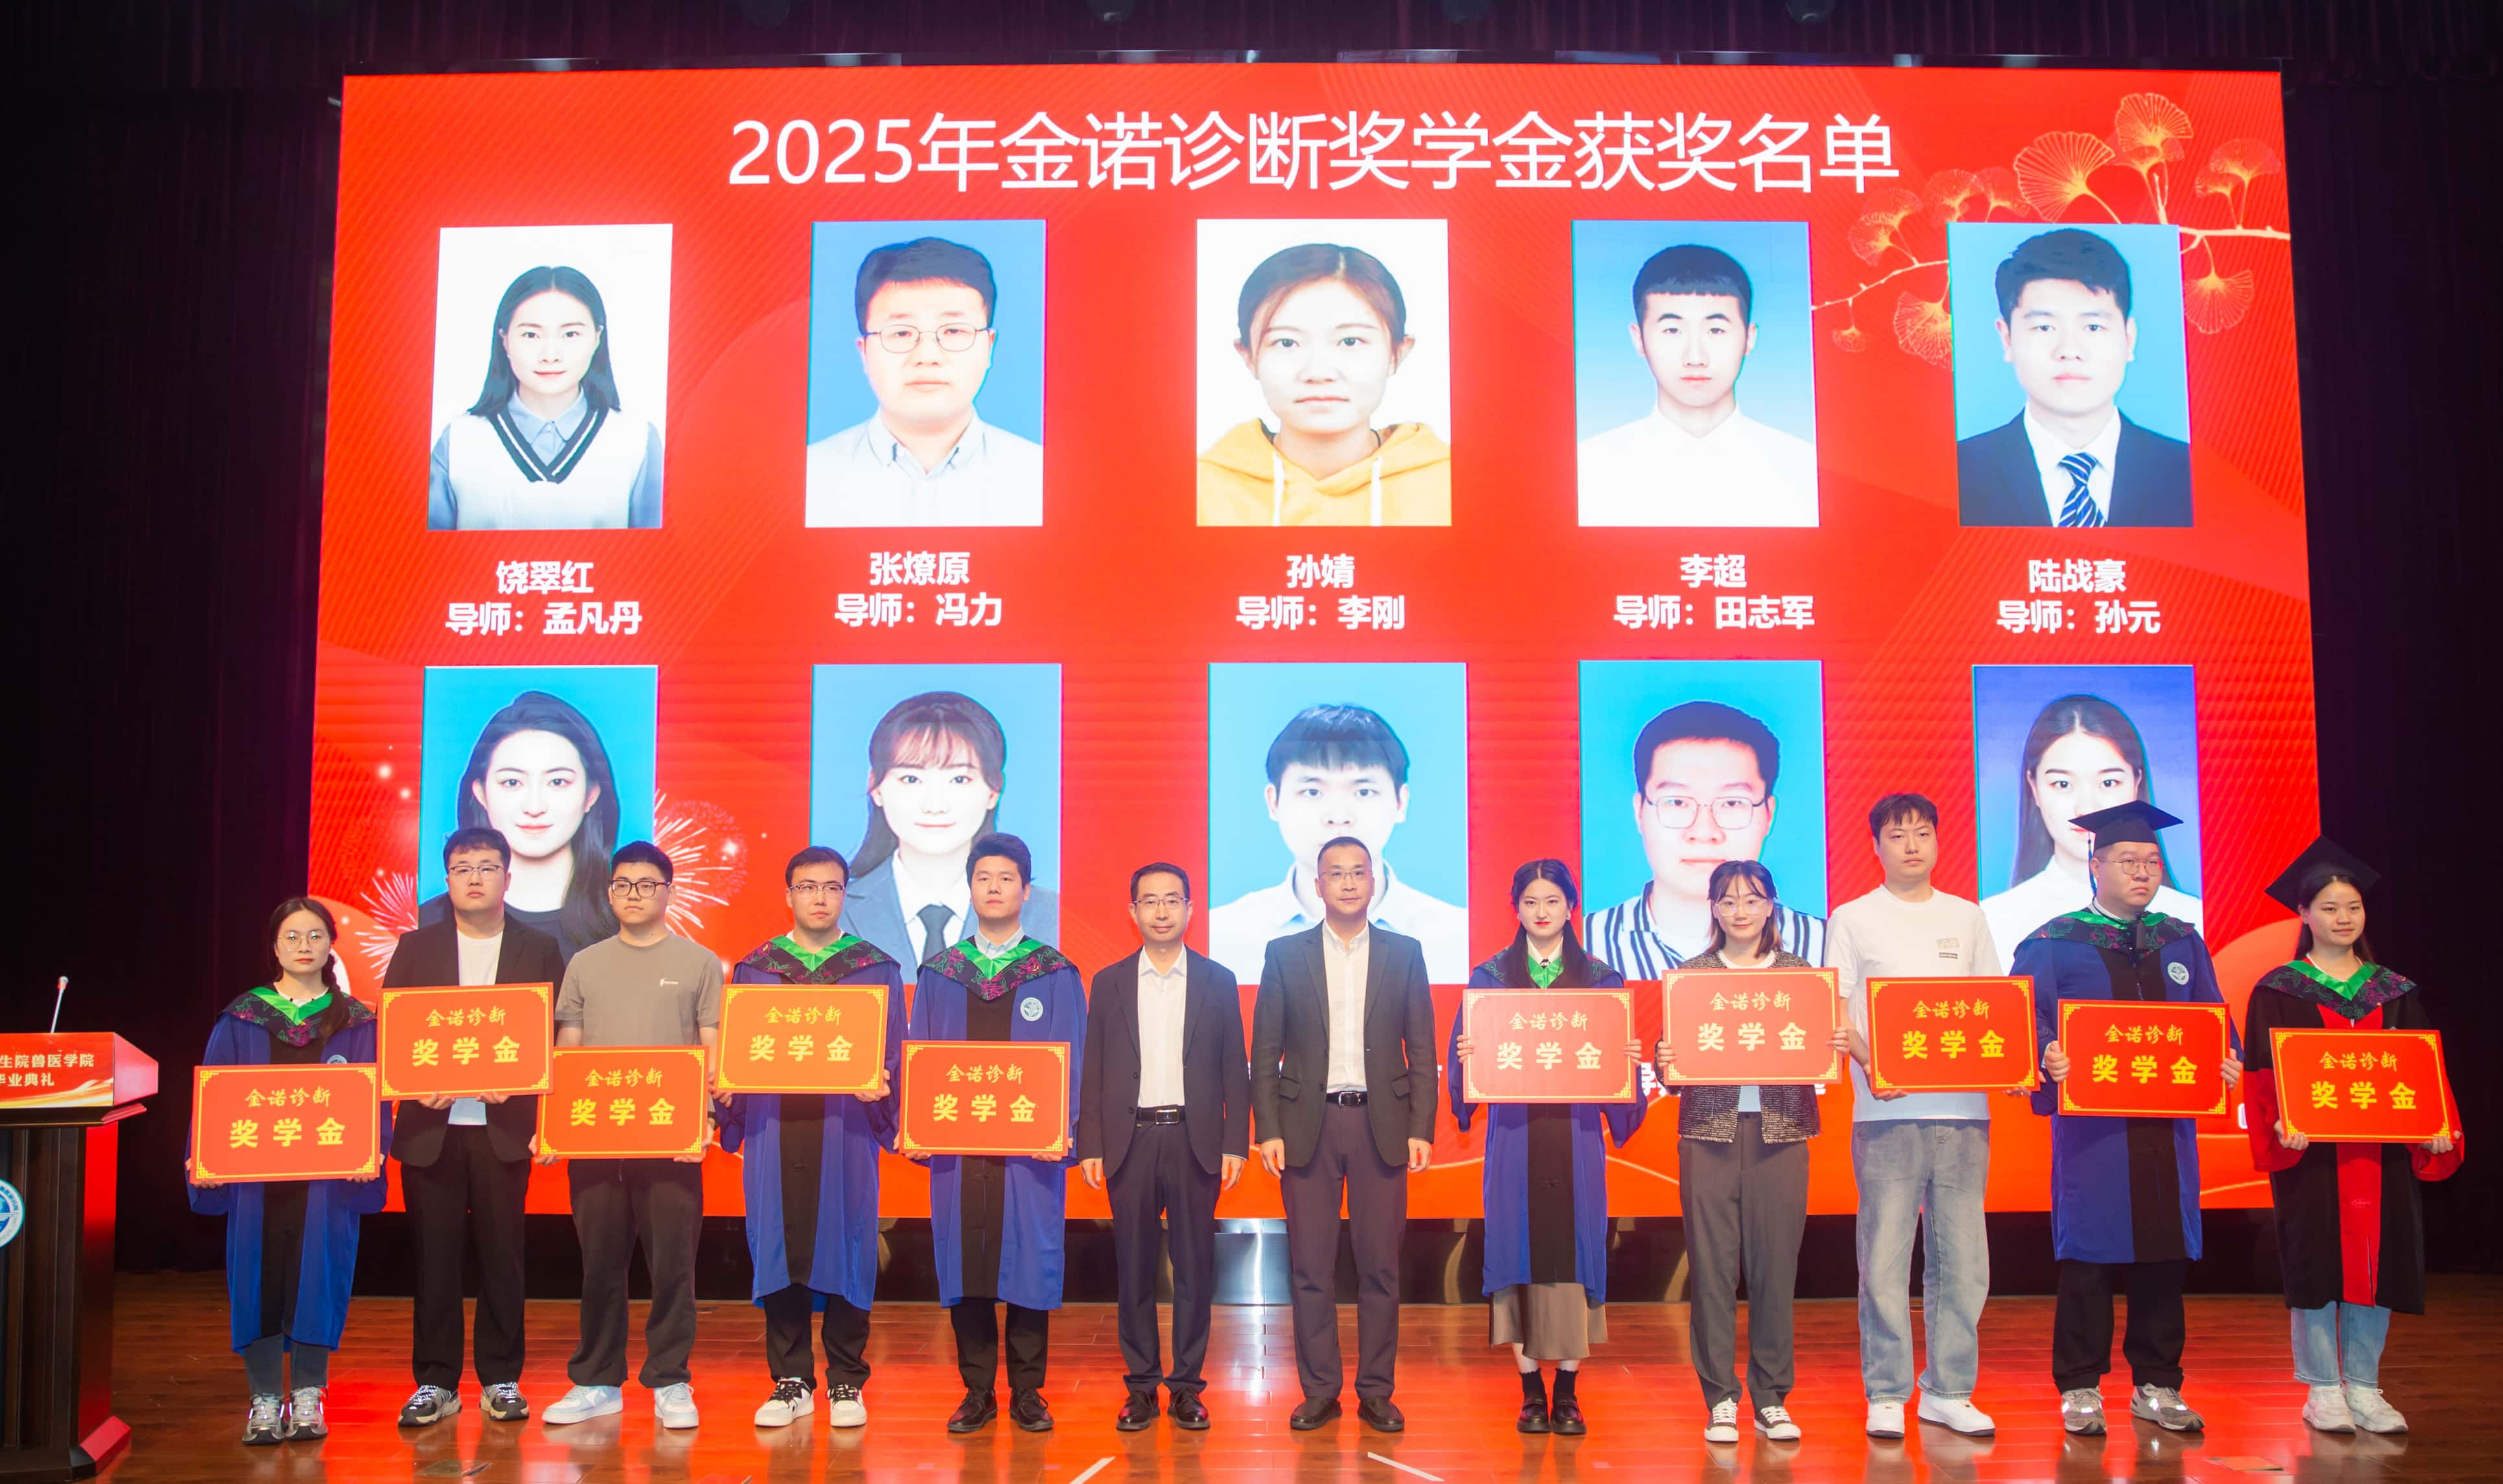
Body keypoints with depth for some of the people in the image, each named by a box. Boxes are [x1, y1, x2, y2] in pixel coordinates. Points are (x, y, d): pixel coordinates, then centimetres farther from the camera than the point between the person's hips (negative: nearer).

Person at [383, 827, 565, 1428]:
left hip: (504, 1125, -1)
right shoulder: (417, 947, 10)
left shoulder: (539, 950, 6)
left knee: (502, 1255, 3)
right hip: (431, 1126, 1)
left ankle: (501, 1380, 14)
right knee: (433, 1255, 4)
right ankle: (435, 1383, 14)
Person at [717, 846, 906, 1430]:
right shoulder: (754, 969, 13)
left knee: (846, 1245, 0)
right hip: (773, 1126, 1)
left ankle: (846, 1382, 12)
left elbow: (894, 1054, 5)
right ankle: (790, 1382, 14)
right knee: (779, 1248, 3)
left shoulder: (876, 969, 8)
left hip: (846, 1126, -1)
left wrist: (878, 1086, -15)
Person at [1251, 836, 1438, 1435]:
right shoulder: (1285, 954, 5)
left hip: (1381, 1124, 0)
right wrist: (1267, 1130, -4)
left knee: (1380, 1266, 5)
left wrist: (1421, 1129, -3)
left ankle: (1376, 1391, 16)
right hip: (1308, 1122, 0)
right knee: (1311, 1266, 5)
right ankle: (1319, 1391, 16)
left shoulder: (1404, 954, 7)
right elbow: (1265, 1052, 3)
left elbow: (1422, 1051, 5)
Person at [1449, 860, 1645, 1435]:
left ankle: (1568, 1392, 9)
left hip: (1576, 1134, 0)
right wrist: (1466, 1055, -16)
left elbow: (1617, 1052, 7)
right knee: (1518, 1247, -1)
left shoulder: (1600, 979, 9)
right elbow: (1468, 1050, 5)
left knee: (1575, 1247, -1)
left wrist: (1631, 1058, -13)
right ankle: (1531, 1391, 10)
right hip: (1514, 1133, 0)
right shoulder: (1490, 976, 8)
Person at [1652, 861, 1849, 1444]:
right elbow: (1674, 1067, 5)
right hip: (1710, 1131, -1)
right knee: (1712, 1264, 1)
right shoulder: (1690, 974, 6)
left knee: (1776, 1263, 4)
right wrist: (1665, 1065, -16)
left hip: (1780, 1131, 1)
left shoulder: (1800, 972, 9)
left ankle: (1772, 1400, 16)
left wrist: (1840, 1046, -12)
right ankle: (1720, 1400, 11)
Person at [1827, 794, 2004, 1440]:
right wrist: (1869, 1064, -18)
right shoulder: (1852, 919, 6)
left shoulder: (1967, 918, 15)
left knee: (1961, 1254, 5)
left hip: (1963, 1106, 3)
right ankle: (1886, 1395, 8)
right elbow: (1835, 1011, 0)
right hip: (1886, 1109, -3)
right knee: (1885, 1255, -2)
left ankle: (1949, 1390, 16)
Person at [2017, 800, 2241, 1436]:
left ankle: (2156, 1385, 19)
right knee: (2089, 1255, -1)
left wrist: (2227, 1061, -7)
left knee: (2164, 1253, 7)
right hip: (2091, 1124, -4)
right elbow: (2025, 1020, -7)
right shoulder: (2054, 944, 1)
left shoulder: (2182, 943, 14)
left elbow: (2214, 1021, 13)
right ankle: (2080, 1388, 9)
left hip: (2167, 1125, 4)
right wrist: (2048, 1057, -26)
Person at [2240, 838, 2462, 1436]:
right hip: (2311, 1152, -3)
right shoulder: (2277, 993, 0)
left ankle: (2364, 1387, 15)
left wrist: (2436, 1128, -8)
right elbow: (2264, 1073, -5)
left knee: (2376, 1260, 4)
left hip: (2382, 1151, 3)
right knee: (2318, 1263, -1)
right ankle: (2322, 1390, 8)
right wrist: (2281, 1125, -22)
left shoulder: (2394, 992, 11)